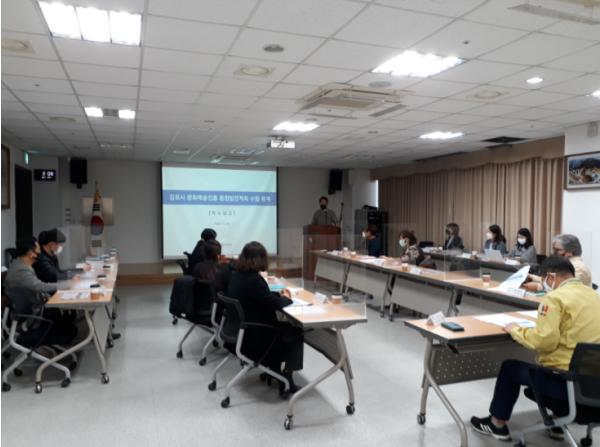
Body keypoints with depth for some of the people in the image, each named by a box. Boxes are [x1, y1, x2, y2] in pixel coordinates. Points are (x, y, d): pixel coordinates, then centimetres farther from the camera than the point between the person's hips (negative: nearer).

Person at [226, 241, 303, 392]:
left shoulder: (237, 275, 2)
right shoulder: (254, 279, -26)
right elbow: (274, 305, -21)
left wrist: (279, 294, 5)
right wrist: (286, 298, -1)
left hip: (240, 329, 9)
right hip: (252, 335, -9)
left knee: (282, 326, 24)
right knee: (295, 334, 7)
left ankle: (273, 370, 30)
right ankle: (286, 376, 13)